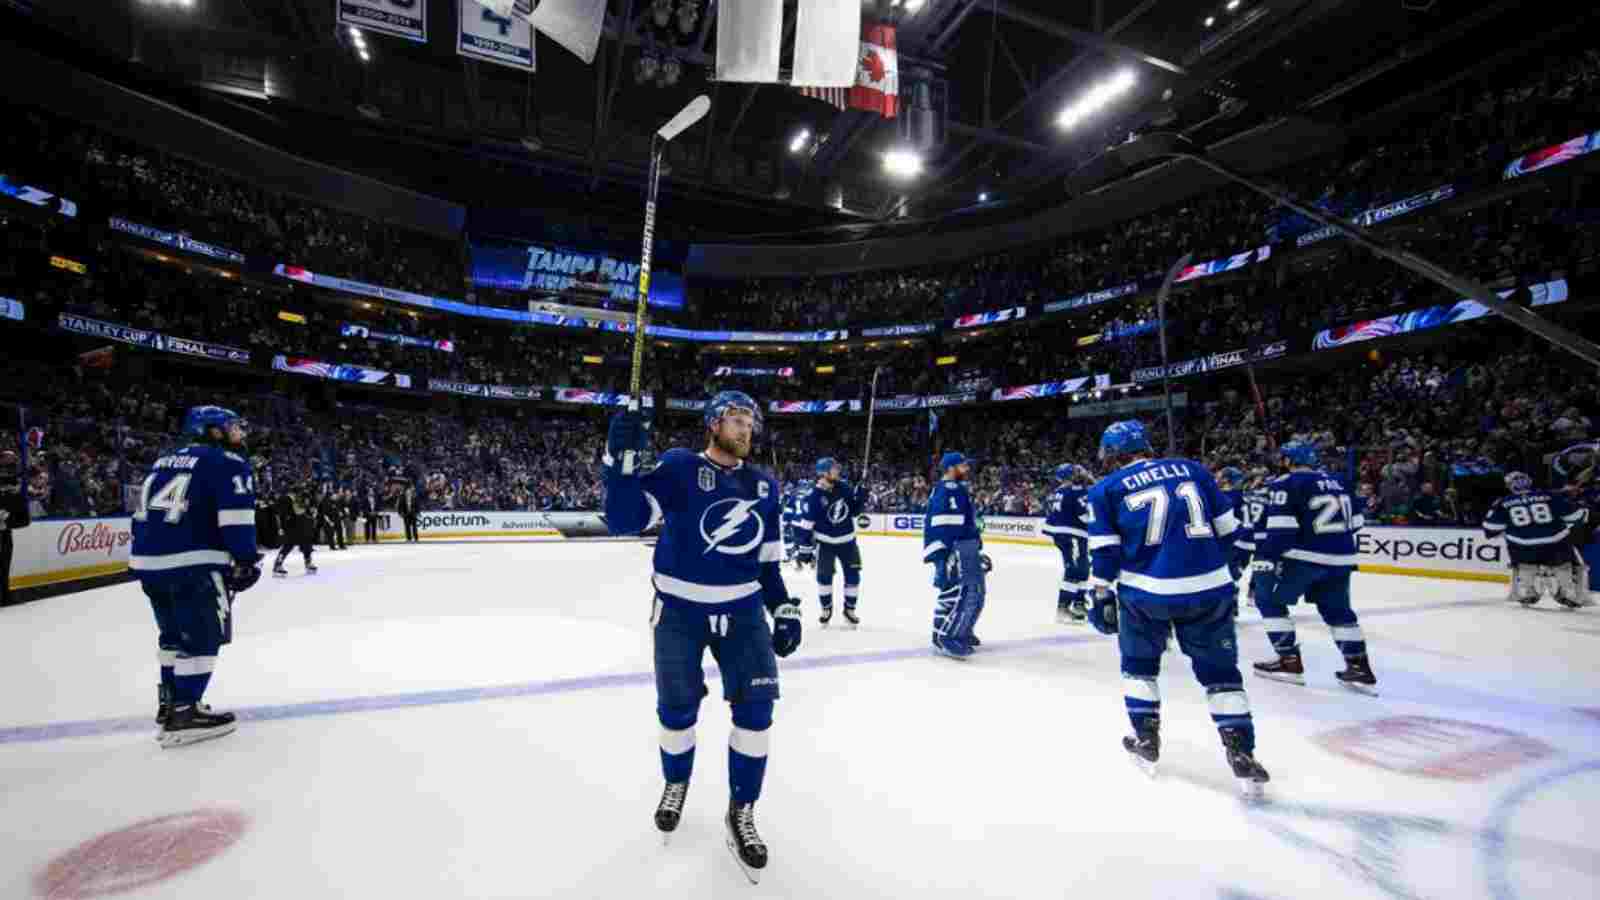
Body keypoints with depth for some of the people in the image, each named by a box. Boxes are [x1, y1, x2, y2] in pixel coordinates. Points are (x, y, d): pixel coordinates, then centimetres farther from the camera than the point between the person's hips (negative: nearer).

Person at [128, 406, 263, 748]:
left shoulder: (164, 461, 21)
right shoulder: (227, 462, -5)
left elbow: (144, 514, 23)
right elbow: (236, 517, -12)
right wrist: (247, 561, -4)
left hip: (148, 560, 9)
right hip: (191, 562, -9)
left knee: (174, 633, 22)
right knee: (203, 637, 0)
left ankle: (170, 702, 32)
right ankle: (184, 712, 1)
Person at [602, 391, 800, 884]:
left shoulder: (763, 486, 4)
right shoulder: (679, 467, -11)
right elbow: (623, 519, -20)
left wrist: (784, 609, 7)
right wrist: (622, 458, -34)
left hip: (742, 612, 3)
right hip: (680, 612, -3)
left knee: (755, 707, -2)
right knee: (677, 710, 10)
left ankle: (740, 813, 21)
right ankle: (676, 782, 43)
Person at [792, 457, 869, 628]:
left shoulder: (844, 487, -6)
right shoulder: (814, 497, -19)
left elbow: (854, 510, 7)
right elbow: (803, 523, -17)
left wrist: (860, 498, -13)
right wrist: (804, 548, -18)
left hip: (847, 540, 4)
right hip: (825, 542, -4)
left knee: (853, 574, 4)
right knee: (824, 575, 0)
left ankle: (849, 609, 21)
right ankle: (826, 609, 21)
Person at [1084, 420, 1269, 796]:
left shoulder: (1106, 489, 3)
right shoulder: (1193, 470, 11)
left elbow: (1104, 552, -1)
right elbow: (1227, 530, 13)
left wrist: (1102, 598, 6)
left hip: (1145, 591, -2)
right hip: (1210, 588, 2)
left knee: (1139, 662, 23)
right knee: (1220, 670, 18)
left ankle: (1146, 738, 27)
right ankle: (1241, 752, 13)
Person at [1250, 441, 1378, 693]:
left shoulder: (1285, 484, -8)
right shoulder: (1336, 482, 14)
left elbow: (1279, 528, -17)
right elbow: (1356, 520, 20)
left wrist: (1265, 559, -16)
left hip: (1305, 556, -7)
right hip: (1340, 559, 7)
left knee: (1268, 599, 7)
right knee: (1338, 611, 22)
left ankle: (1290, 662, 6)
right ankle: (1360, 669, 22)